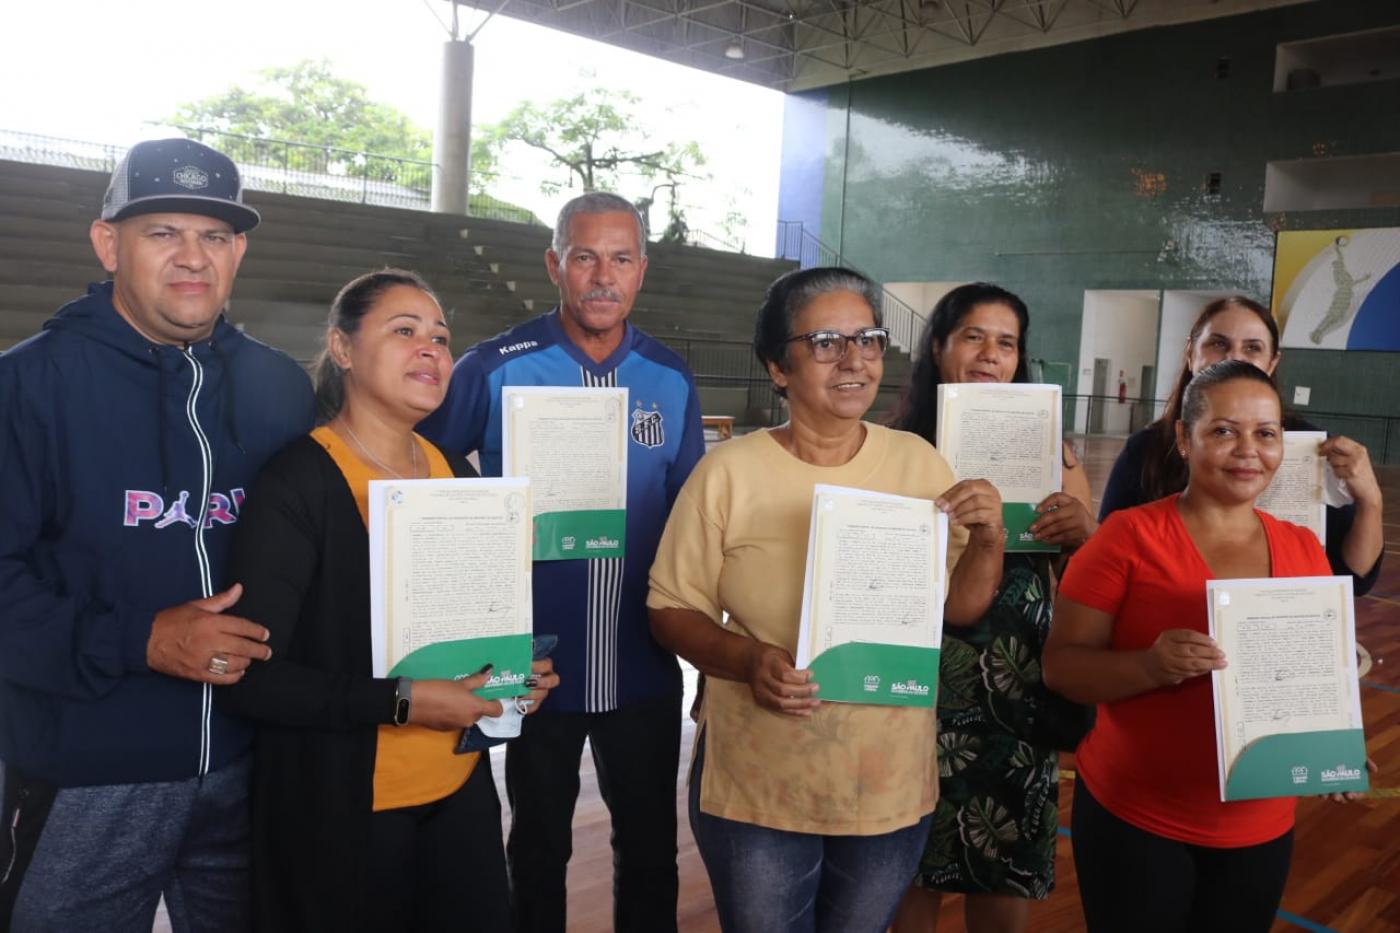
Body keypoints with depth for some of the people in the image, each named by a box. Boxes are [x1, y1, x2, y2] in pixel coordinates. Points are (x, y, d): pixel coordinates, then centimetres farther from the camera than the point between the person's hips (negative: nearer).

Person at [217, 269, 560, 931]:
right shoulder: (296, 483, -15)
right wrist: (404, 702, -22)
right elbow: (248, 674, -19)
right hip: (339, 808, -6)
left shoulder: (459, 476, 6)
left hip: (462, 790, 6)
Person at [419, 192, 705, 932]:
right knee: (539, 848, 19)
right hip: (534, 664, -2)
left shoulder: (671, 379, -1)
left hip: (644, 669, 2)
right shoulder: (497, 369, -11)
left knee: (650, 847, 18)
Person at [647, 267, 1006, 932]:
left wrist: (989, 541, -14)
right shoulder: (728, 472, -12)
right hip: (755, 792, -2)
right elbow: (672, 609, -5)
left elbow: (959, 608, 4)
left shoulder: (917, 462, -3)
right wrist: (747, 660, -23)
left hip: (893, 790, 3)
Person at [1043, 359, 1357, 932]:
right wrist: (1151, 667, -30)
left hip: (1261, 830, 4)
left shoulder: (1304, 550, 2)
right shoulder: (1129, 536, -13)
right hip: (1132, 819, -4)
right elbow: (1060, 665, -13)